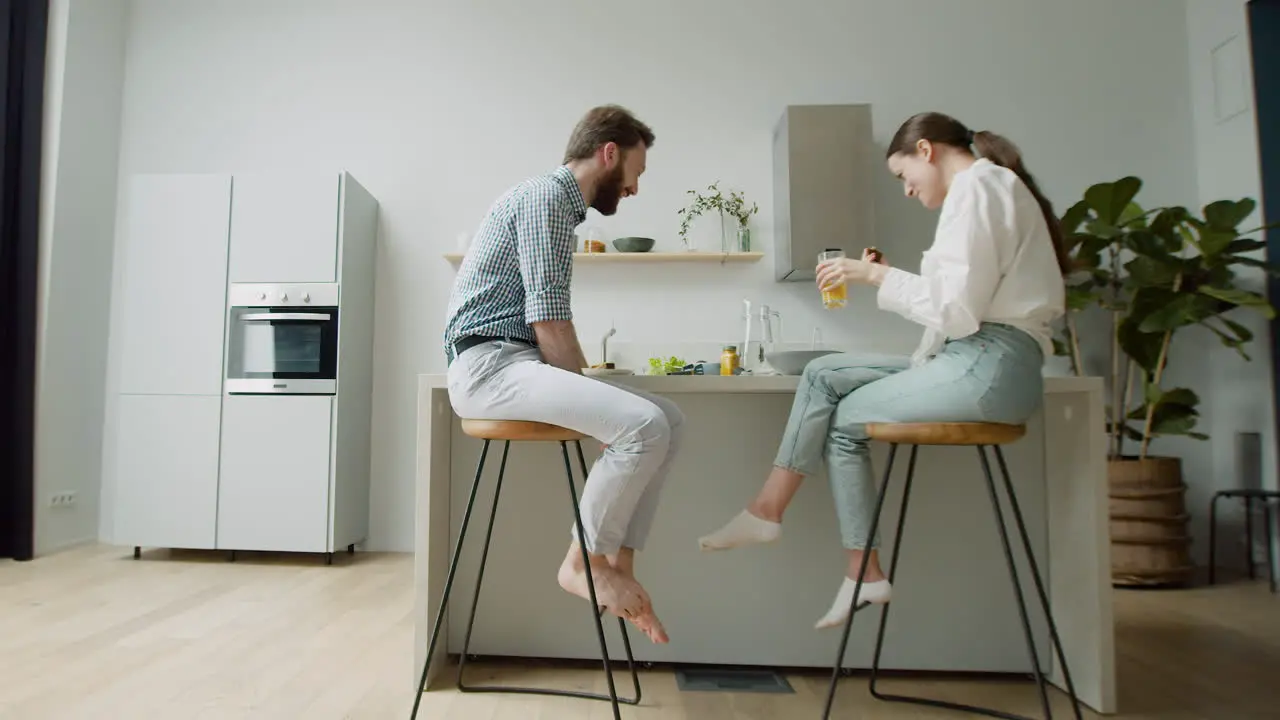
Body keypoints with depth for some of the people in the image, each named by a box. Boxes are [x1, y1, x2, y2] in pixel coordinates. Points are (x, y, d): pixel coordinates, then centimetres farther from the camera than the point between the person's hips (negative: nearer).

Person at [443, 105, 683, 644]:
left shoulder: (562, 205, 22)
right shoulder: (545, 195, -9)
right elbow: (548, 321, -17)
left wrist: (588, 398, 10)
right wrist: (589, 396, -7)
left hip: (522, 362, 10)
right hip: (488, 364, -10)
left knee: (668, 419, 0)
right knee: (643, 425, -26)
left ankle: (617, 567, 1)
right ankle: (584, 562, -6)